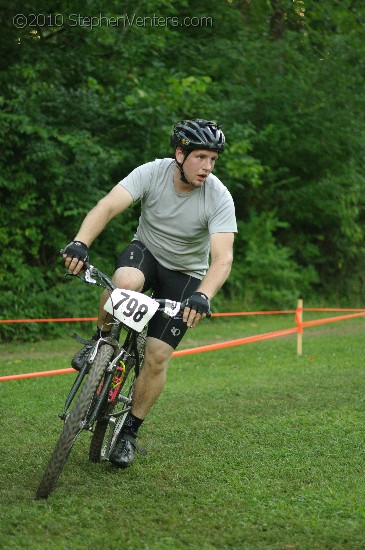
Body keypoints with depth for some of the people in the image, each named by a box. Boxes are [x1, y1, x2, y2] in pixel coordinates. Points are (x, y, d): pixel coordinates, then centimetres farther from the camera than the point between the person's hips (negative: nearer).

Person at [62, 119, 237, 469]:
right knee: (125, 282, -37)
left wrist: (202, 296, -52)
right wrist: (80, 243, -52)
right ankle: (101, 340, -7)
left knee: (157, 357, -9)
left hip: (185, 274, 0)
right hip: (146, 250, 0)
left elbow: (223, 258, -33)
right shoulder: (153, 173, -22)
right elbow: (108, 206, -34)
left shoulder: (219, 198, -25)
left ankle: (129, 433, 10)